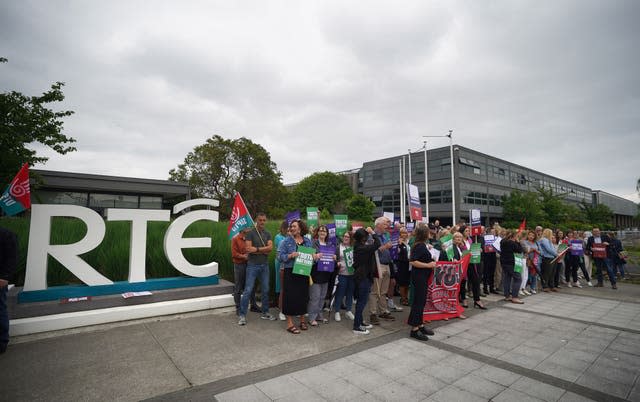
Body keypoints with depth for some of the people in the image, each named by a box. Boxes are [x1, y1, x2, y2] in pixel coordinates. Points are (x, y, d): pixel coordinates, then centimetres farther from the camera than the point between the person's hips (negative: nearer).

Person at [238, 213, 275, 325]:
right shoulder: (250, 233, -3)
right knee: (248, 290, -3)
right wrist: (264, 250, -10)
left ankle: (265, 313, 25)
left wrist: (257, 249, -15)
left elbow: (270, 247, -6)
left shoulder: (267, 234, 9)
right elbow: (248, 249, -15)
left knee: (265, 290, 12)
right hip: (253, 265, -4)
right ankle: (242, 315, 7)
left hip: (265, 265, 5)